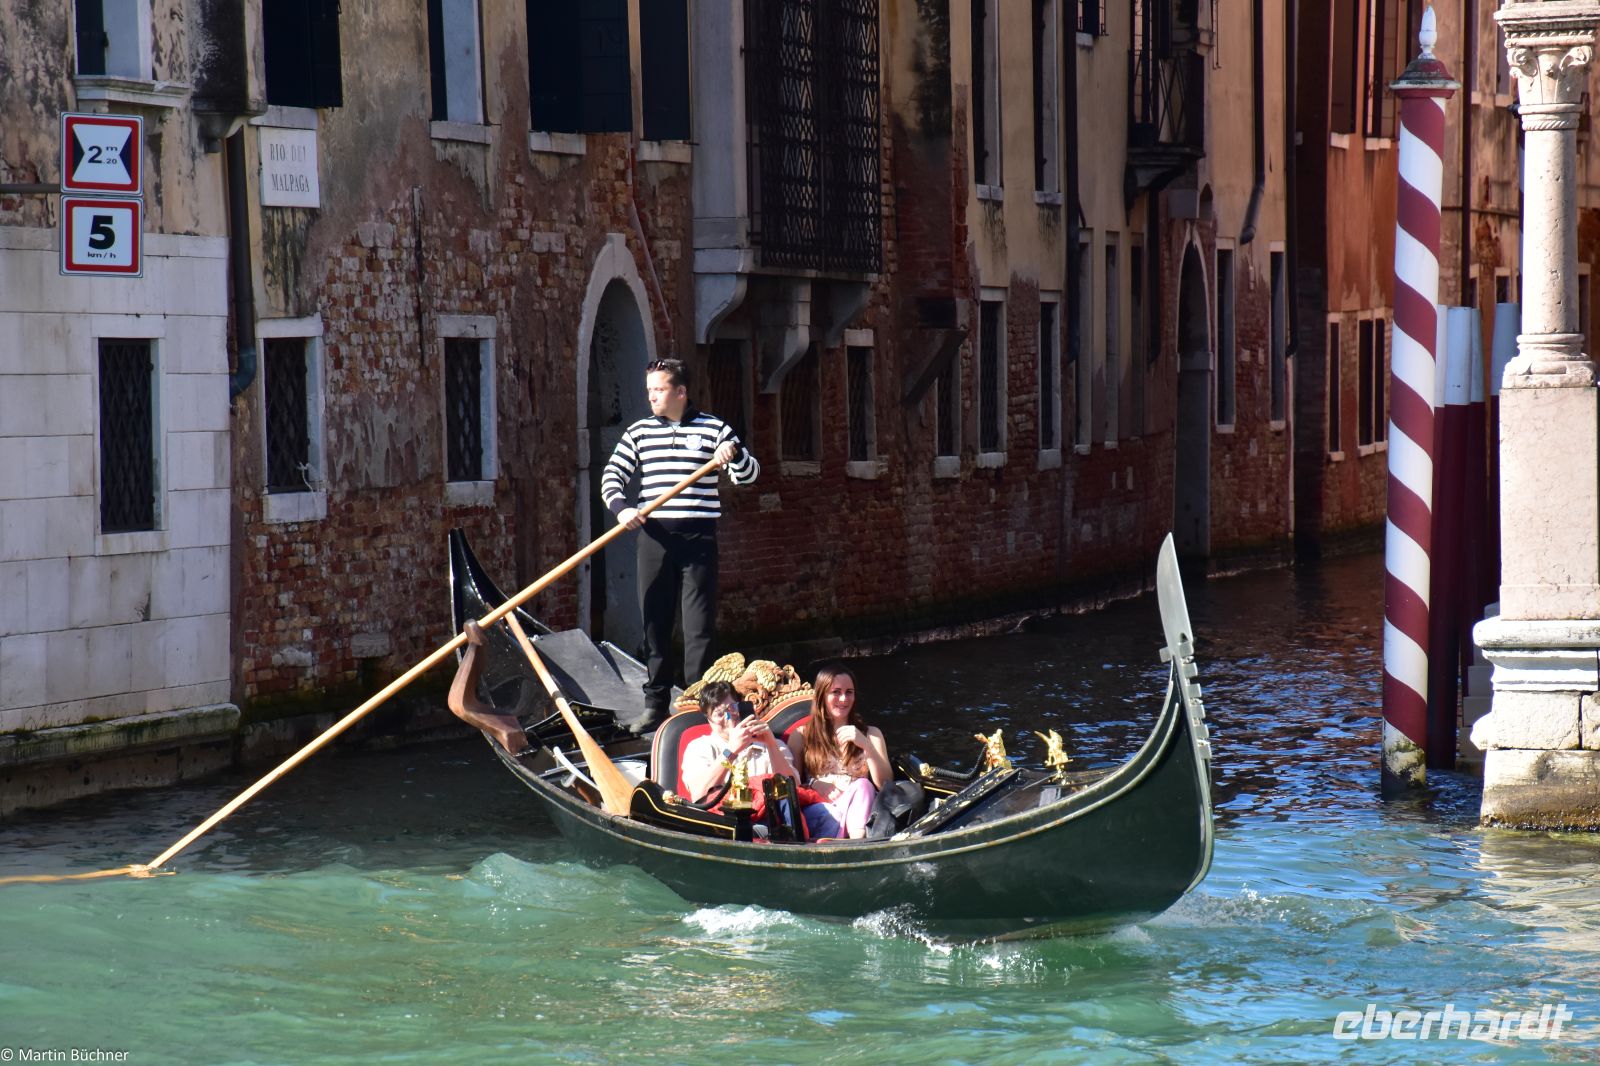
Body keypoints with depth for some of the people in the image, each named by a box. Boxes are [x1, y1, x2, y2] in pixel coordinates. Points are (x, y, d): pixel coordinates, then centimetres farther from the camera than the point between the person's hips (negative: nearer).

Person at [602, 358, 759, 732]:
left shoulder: (714, 429, 4)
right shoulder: (639, 432, 10)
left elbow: (748, 474, 2)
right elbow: (612, 475, 9)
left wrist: (734, 453, -20)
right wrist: (620, 507, -10)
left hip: (698, 537, -2)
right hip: (654, 536, 3)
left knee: (699, 624, -3)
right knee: (654, 622, 5)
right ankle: (655, 705, 11)